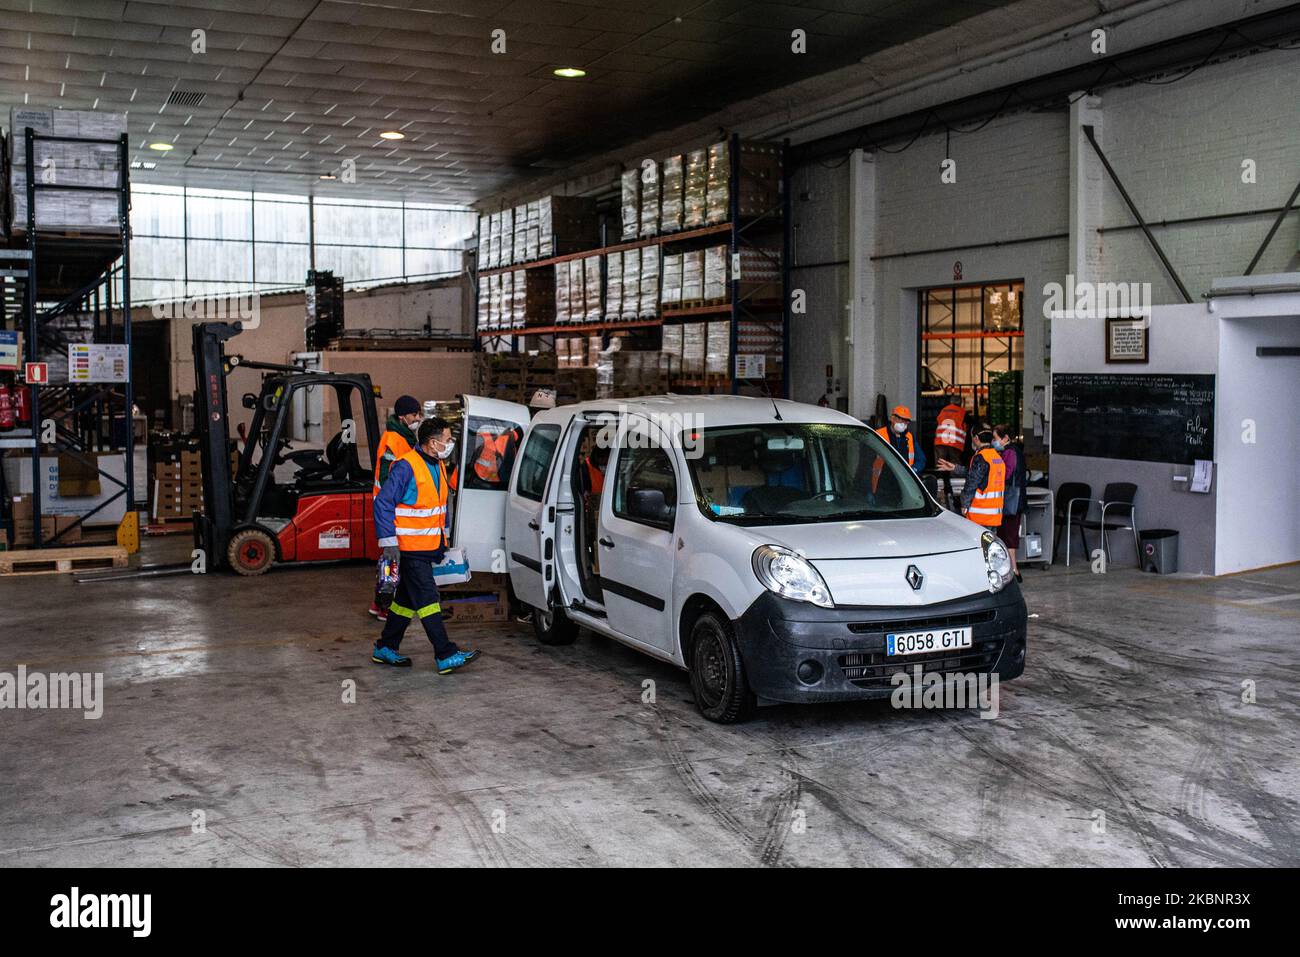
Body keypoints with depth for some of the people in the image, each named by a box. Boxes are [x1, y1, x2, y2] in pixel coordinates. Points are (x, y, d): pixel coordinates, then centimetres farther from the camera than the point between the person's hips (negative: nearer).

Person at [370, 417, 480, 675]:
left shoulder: (438, 465, 11)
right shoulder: (406, 467, -17)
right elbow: (383, 503, -17)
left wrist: (443, 537, 23)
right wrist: (389, 541, -19)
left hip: (429, 546, 9)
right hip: (410, 548, -9)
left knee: (407, 599, 15)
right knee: (427, 599, -9)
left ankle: (385, 649, 26)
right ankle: (446, 655, -9)